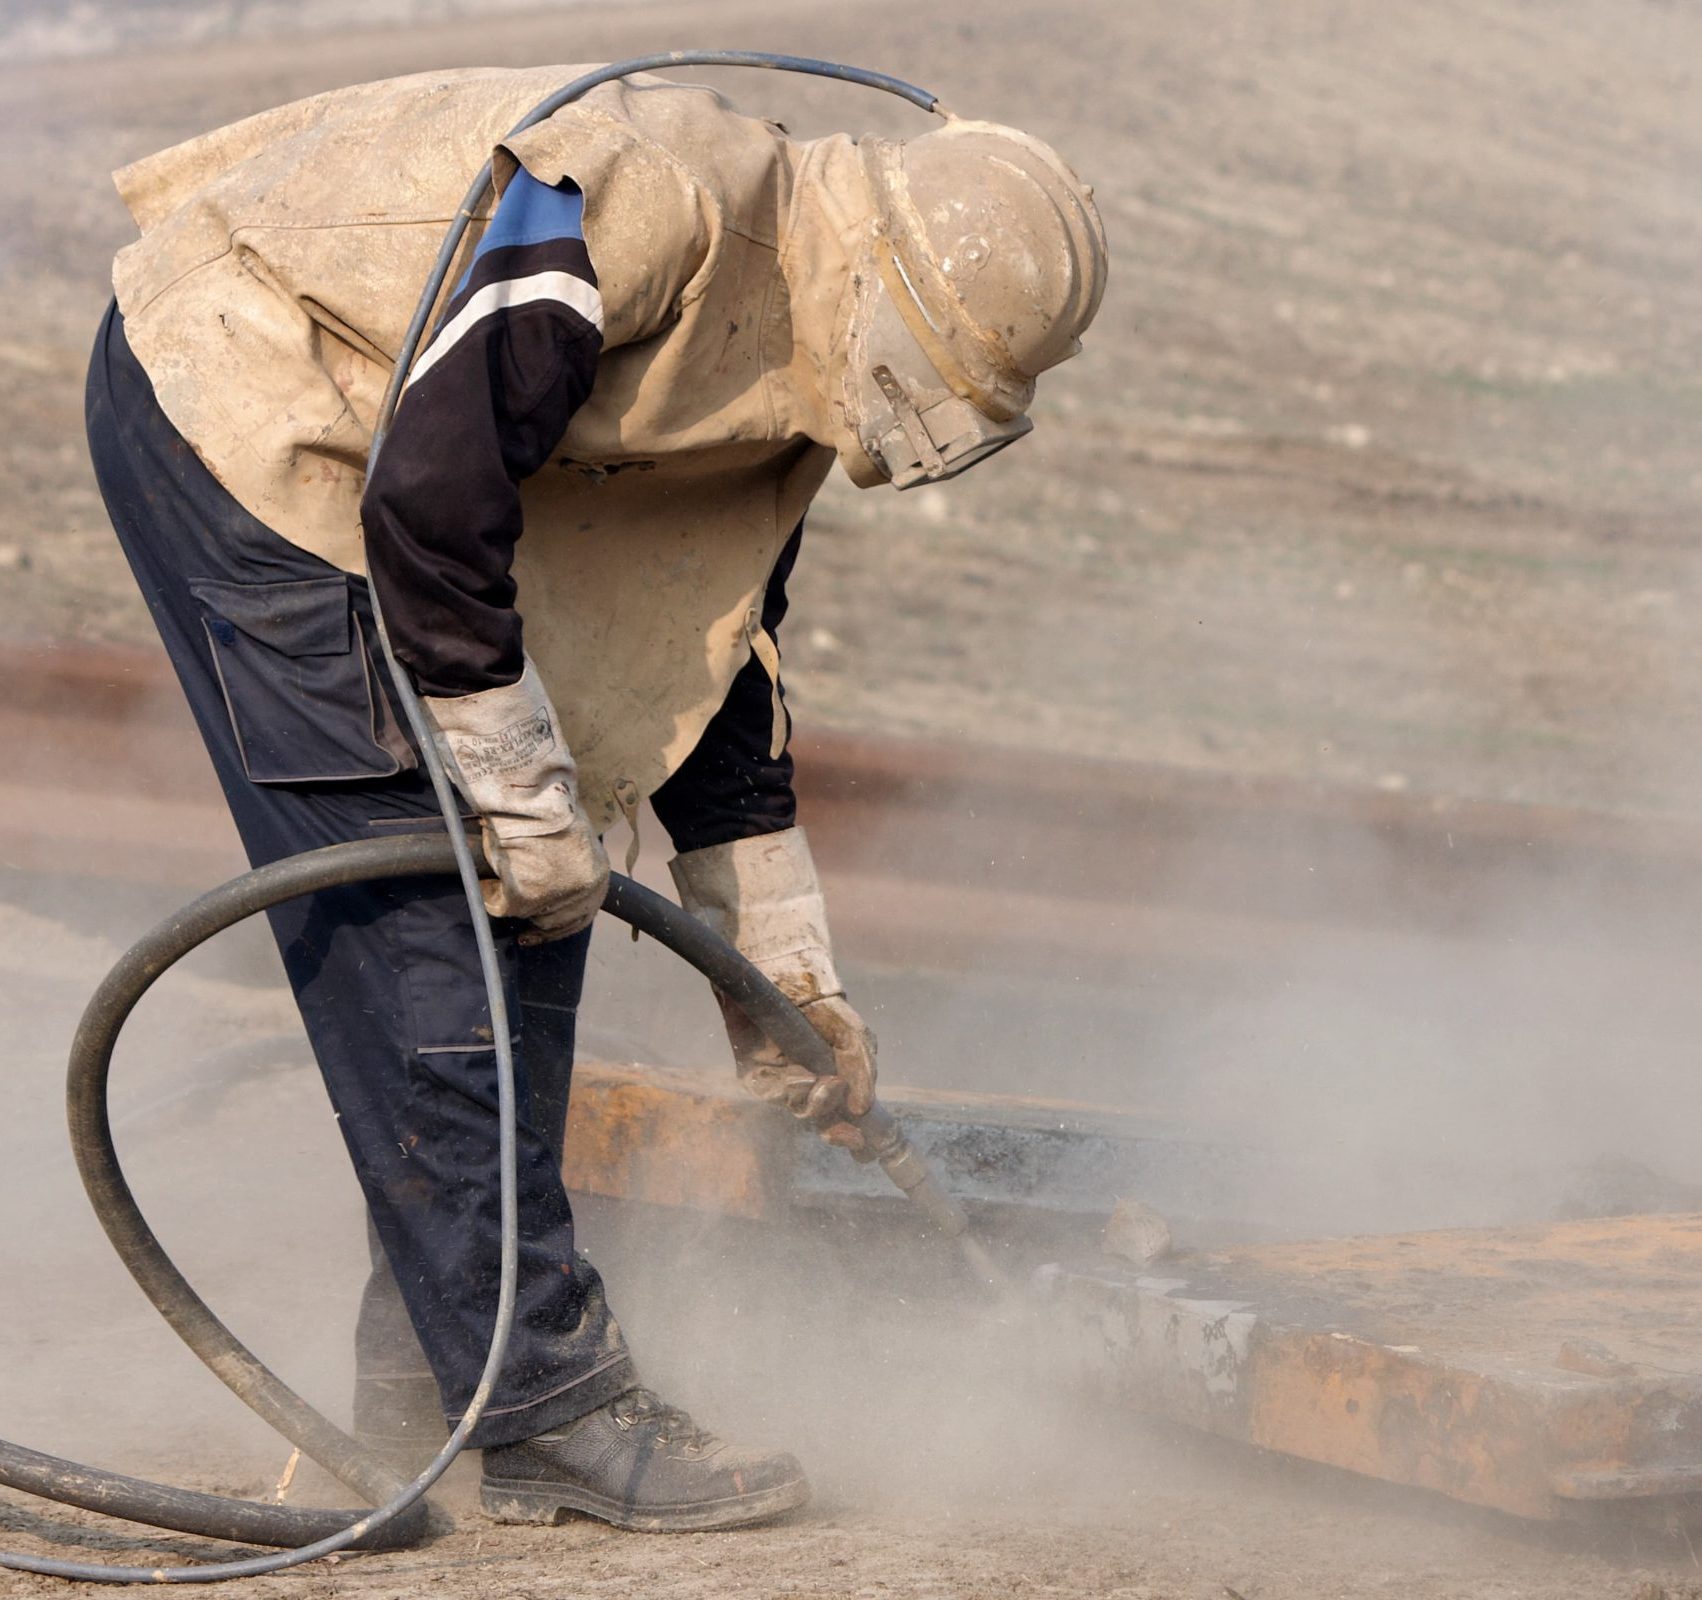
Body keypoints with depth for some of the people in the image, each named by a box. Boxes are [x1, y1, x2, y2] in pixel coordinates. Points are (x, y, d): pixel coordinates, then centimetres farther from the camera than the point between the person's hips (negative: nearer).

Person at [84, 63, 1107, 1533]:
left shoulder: (796, 369, 2)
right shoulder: (648, 195, -27)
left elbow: (716, 652, 12)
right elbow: (429, 502, -30)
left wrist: (786, 970, 14)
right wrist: (528, 797, -22)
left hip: (356, 458, 10)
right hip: (232, 402, -10)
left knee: (527, 905, 6)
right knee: (420, 901, -13)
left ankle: (431, 1368, 13)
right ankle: (547, 1402, -10)